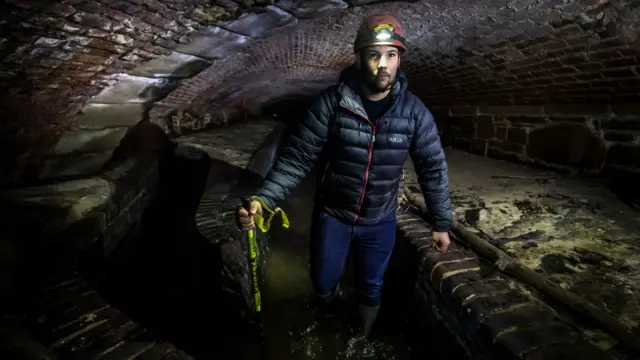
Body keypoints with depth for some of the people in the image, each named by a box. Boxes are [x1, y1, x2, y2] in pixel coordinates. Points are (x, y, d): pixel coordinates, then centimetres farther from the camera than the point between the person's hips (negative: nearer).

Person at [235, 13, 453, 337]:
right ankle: (332, 291, 58)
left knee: (371, 287, 21)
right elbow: (296, 157, -17)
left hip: (380, 221, 1)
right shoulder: (330, 103, -19)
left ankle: (363, 341, 53)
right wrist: (263, 200, -29)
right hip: (331, 214, -1)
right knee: (322, 284, 17)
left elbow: (433, 168, -3)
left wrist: (441, 223, 1)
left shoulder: (414, 112, -13)